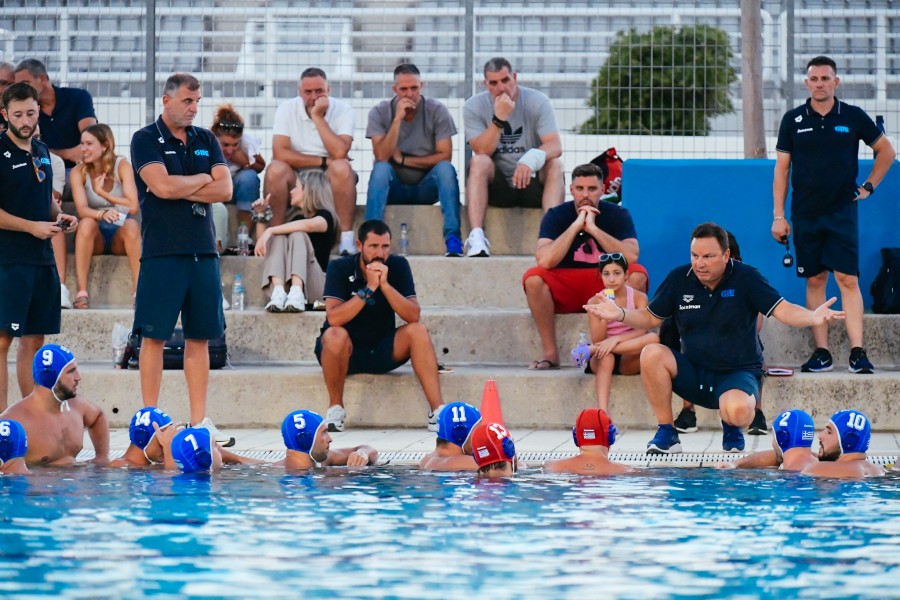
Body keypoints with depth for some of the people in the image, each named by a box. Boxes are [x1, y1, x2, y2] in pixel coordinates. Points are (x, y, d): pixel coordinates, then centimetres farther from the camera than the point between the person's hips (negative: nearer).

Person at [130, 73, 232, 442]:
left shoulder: (206, 141, 15)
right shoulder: (145, 140, 0)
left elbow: (225, 189, 3)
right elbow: (162, 186, -15)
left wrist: (180, 189, -7)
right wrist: (202, 180, 0)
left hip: (203, 251, 5)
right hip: (162, 252, -5)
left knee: (200, 337, 5)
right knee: (154, 335, -4)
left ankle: (199, 419, 8)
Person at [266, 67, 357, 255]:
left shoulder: (344, 111, -7)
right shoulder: (287, 109, -5)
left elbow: (339, 153, -22)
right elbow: (280, 153, -16)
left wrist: (318, 117, -20)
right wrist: (323, 161, -17)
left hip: (330, 181, 0)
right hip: (295, 179, 0)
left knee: (342, 168, -33)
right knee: (276, 169, -30)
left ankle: (347, 240, -30)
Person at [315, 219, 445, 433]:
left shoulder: (398, 266, -6)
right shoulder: (339, 268, -13)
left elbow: (414, 316, -16)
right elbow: (334, 318, -26)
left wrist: (385, 284, -27)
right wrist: (368, 289, -30)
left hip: (382, 351, 3)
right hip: (345, 352, -3)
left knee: (418, 331, -22)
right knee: (335, 335, -35)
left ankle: (437, 411, -25)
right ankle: (335, 407, -15)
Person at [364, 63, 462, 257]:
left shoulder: (437, 111, -4)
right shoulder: (380, 113, -3)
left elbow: (445, 156, -10)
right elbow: (382, 157, -16)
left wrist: (403, 159, -11)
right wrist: (398, 119, -21)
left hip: (427, 188, 0)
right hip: (393, 188, 0)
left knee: (446, 168, -29)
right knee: (381, 169, -31)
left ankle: (453, 240, -36)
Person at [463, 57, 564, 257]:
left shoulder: (538, 102, -6)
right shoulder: (474, 107, -3)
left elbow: (555, 146, -21)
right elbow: (482, 151, -15)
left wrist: (532, 159, -42)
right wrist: (499, 120, -28)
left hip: (532, 183, 0)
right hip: (496, 186, 0)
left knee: (555, 164, -27)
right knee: (479, 162, -28)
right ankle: (476, 237, -41)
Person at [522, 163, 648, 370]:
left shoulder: (618, 215, -3)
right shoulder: (556, 215, -5)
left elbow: (631, 257, -21)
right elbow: (544, 260, -23)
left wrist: (593, 228, -24)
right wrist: (576, 225, -22)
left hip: (606, 288, 0)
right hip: (564, 289, 0)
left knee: (638, 274, -28)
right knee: (533, 278, -30)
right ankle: (550, 352, -22)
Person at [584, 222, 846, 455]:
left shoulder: (745, 278, -8)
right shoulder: (679, 279, 0)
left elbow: (783, 310, -14)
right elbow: (650, 317, 9)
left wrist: (813, 317, -34)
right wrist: (620, 315, -10)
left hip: (738, 374, -3)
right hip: (693, 374, 3)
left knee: (739, 411, -37)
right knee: (651, 354, -26)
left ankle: (731, 428, 6)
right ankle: (666, 432, -11)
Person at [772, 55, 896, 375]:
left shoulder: (853, 117, 2)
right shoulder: (793, 120, 4)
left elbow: (887, 152, 14)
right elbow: (782, 168, 6)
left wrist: (868, 187, 6)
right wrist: (779, 216, 0)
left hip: (842, 211, -2)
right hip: (805, 214, 2)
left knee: (847, 280, -9)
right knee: (815, 281, 4)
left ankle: (858, 352, -13)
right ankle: (821, 353, 7)